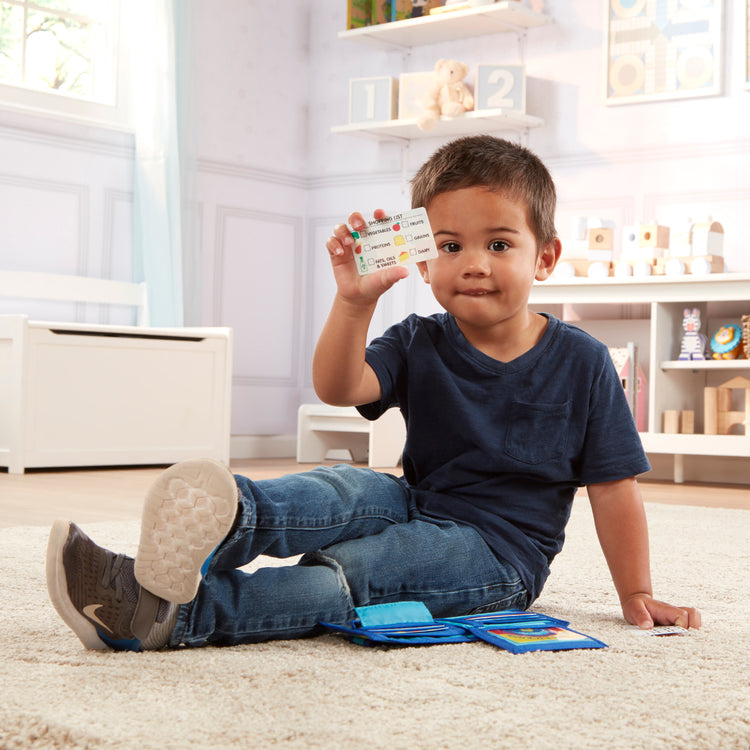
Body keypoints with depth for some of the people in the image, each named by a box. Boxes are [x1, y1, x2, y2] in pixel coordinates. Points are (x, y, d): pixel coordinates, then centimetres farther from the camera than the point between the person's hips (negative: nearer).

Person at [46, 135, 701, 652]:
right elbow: (339, 389, -19)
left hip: (499, 550, -4)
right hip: (418, 505, 4)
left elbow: (613, 485, -2)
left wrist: (638, 597, -1)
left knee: (348, 570, -27)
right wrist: (355, 301, -35)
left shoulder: (580, 361, -6)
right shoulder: (420, 344, 1)